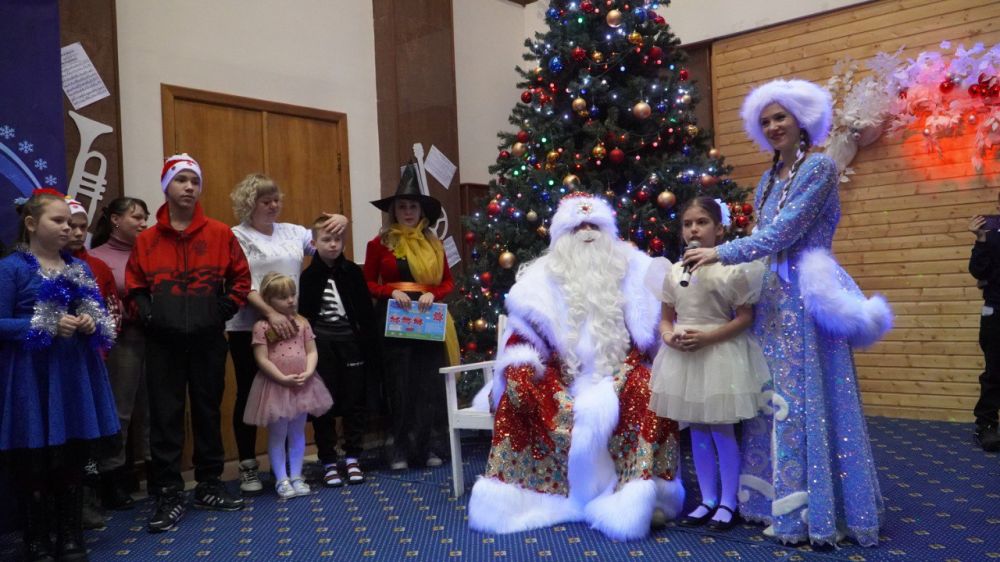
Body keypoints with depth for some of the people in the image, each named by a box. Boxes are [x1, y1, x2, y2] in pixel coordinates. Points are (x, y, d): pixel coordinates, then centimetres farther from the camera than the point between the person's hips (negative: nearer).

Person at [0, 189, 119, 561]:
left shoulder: (80, 267, 11)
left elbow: (101, 315, 16)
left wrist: (92, 324, -6)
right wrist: (48, 327, -19)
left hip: (76, 374, 5)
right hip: (32, 377, -5)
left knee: (74, 460, 11)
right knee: (34, 464, 3)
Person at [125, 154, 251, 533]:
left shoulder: (220, 234, 2)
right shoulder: (147, 240, 3)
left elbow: (241, 278, 7)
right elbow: (135, 287, 9)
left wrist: (226, 308, -4)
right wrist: (146, 313, -7)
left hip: (208, 340, 0)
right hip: (163, 342, 0)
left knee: (208, 411, 10)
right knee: (165, 416, 2)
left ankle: (209, 486, 24)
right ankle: (169, 496, 12)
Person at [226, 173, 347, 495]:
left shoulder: (292, 232, 12)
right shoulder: (237, 237, -1)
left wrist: (341, 223, -3)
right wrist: (270, 313, -23)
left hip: (289, 324, 4)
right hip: (249, 329, -4)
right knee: (249, 394, 6)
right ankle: (248, 466, 17)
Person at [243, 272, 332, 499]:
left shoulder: (302, 323, 5)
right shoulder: (262, 326, -8)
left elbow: (312, 352, 4)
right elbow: (262, 360, -12)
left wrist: (308, 372, -12)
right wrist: (283, 378, -17)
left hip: (302, 385, 4)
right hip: (276, 385, -4)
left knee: (298, 433, 13)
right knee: (277, 435, 6)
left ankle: (296, 476, 23)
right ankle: (282, 480, 17)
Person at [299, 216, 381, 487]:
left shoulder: (352, 272, 2)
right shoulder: (309, 276, -1)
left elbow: (366, 311, 2)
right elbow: (302, 314, -2)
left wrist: (371, 344, -2)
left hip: (350, 342, 1)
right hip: (321, 344, -1)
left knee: (355, 400, 7)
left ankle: (352, 459, 20)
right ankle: (328, 462, 17)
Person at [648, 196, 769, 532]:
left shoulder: (732, 269, -9)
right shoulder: (674, 272, 6)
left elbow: (745, 317, -9)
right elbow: (666, 317, 13)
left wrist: (708, 337, -19)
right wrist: (668, 335, -10)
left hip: (719, 355, -5)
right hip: (683, 357, 5)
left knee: (722, 430, 2)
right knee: (697, 431, 13)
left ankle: (728, 503, 19)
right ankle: (708, 500, 26)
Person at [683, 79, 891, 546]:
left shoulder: (819, 167, -8)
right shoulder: (768, 180, 16)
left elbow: (782, 234, -16)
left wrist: (720, 253, -14)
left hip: (808, 296, -7)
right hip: (775, 297, 7)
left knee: (807, 399, -3)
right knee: (775, 399, 8)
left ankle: (814, 513, 8)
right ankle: (779, 502, 18)